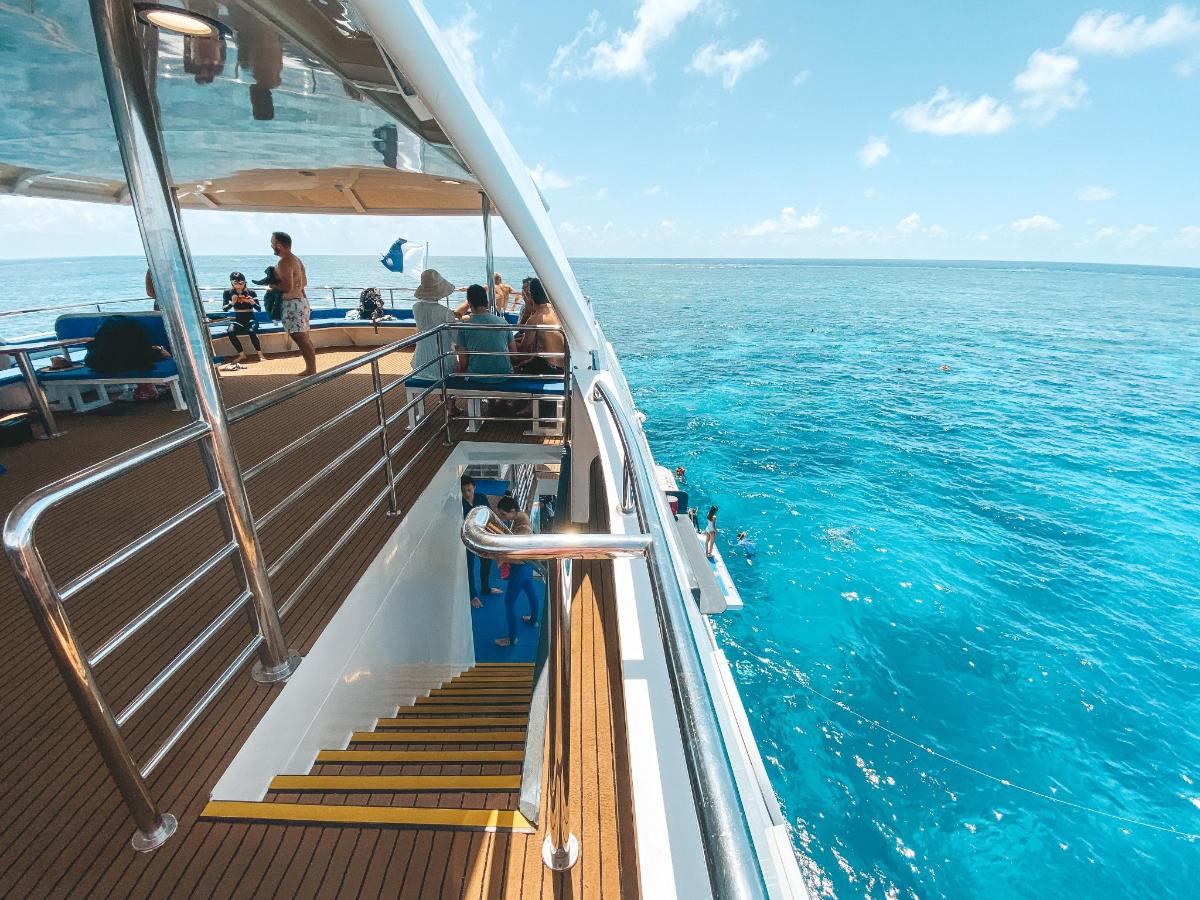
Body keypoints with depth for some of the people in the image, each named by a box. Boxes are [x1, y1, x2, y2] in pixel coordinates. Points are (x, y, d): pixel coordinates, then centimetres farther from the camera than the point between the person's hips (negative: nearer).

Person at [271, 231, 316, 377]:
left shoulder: (284, 262, -16)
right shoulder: (296, 259, 15)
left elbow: (287, 287, -23)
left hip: (293, 303, -10)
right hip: (301, 300, 10)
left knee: (301, 339, -9)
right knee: (305, 338, 13)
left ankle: (311, 370, -7)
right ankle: (310, 369, 18)